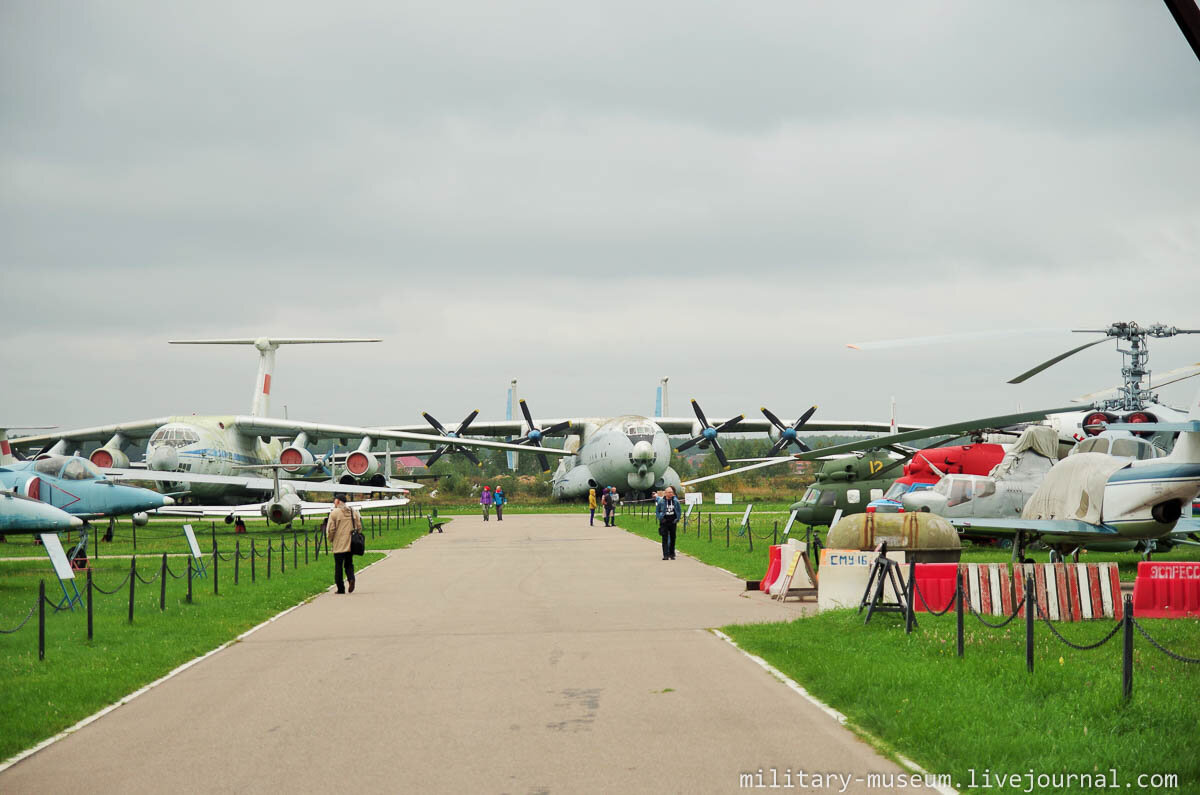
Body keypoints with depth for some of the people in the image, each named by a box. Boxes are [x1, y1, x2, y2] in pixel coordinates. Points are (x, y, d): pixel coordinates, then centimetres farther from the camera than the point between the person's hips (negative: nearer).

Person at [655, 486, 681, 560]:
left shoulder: (676, 501, 2)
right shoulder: (661, 501, -4)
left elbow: (679, 511, 13)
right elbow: (657, 511, 5)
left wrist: (677, 518, 0)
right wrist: (660, 518, -7)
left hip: (672, 522, 2)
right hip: (664, 522, -2)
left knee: (672, 538, 8)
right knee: (665, 538, -7)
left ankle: (672, 554, 19)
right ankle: (665, 555, -9)